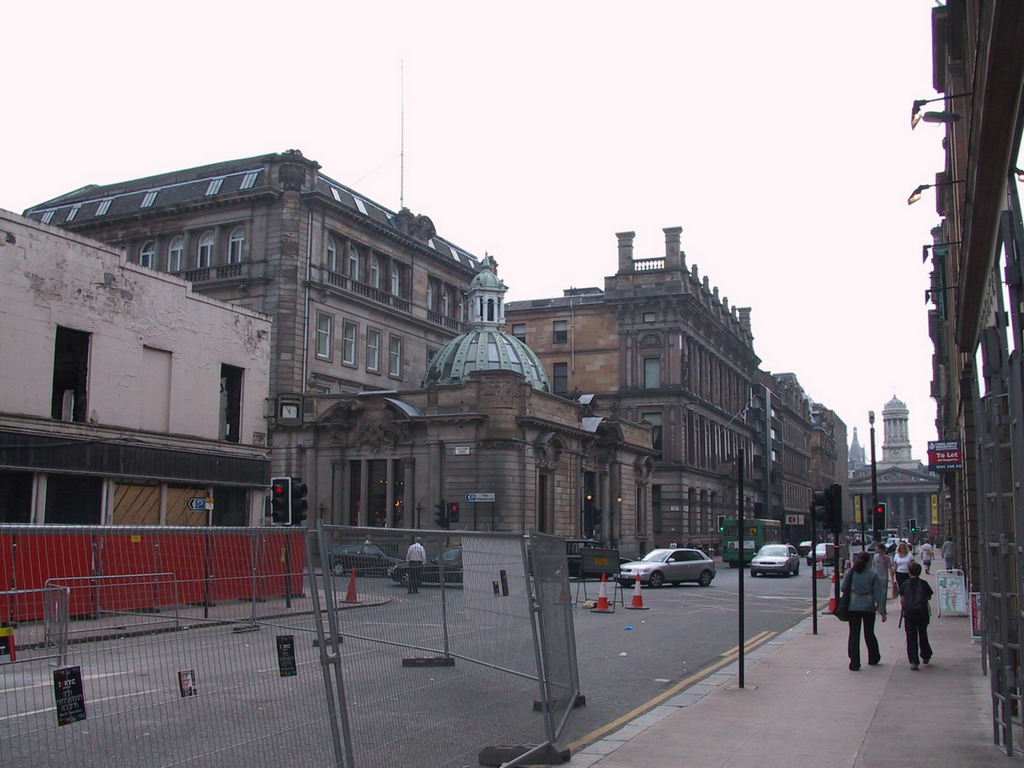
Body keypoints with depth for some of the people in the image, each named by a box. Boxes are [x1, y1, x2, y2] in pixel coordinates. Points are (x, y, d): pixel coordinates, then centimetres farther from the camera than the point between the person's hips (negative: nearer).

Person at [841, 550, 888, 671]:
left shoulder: (850, 573, -3)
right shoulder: (872, 575, -4)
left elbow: (844, 588, 0)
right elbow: (878, 593, -4)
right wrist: (882, 610, -2)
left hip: (853, 607, 0)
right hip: (869, 607, 0)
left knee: (854, 635, 1)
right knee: (869, 633, 16)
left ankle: (854, 664, -3)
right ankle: (873, 658, 32)